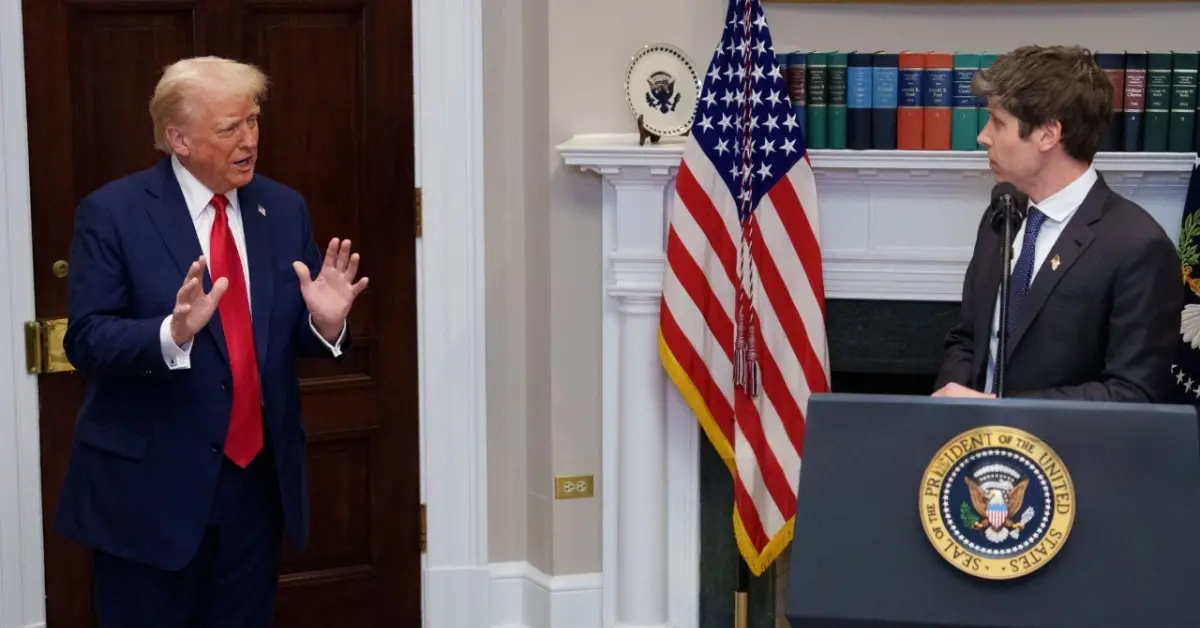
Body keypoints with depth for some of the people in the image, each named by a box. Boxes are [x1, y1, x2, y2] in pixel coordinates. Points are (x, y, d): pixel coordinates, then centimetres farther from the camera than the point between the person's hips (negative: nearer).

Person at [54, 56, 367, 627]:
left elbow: (297, 337, 8)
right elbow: (85, 341, -13)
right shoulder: (112, 212, -8)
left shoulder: (284, 209, 6)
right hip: (150, 483, -4)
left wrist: (325, 321, -15)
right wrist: (173, 332, -30)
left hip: (259, 479, 4)